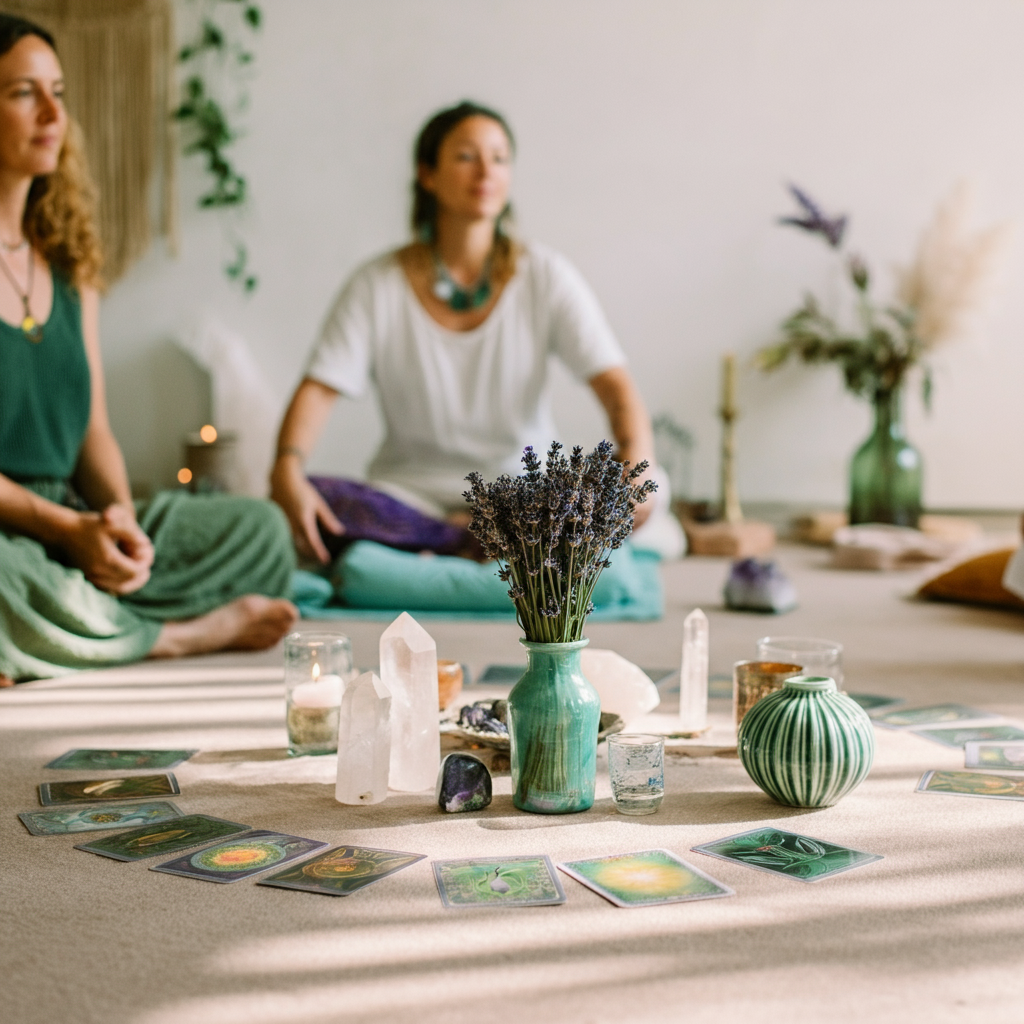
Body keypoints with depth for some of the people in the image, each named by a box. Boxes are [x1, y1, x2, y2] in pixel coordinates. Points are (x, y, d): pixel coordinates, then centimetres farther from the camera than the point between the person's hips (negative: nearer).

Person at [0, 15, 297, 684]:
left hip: (72, 521, 7)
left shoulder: (68, 260, 13)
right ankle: (184, 634, -9)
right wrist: (68, 528, -22)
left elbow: (93, 430, 12)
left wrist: (120, 520, -8)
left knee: (259, 528, 0)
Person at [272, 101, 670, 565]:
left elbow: (615, 384, -11)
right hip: (411, 497, 1)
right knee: (314, 499, -29)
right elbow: (317, 390, -10)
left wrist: (636, 464, -32)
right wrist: (287, 471, -31)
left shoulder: (546, 277, -1)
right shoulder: (377, 286, -1)